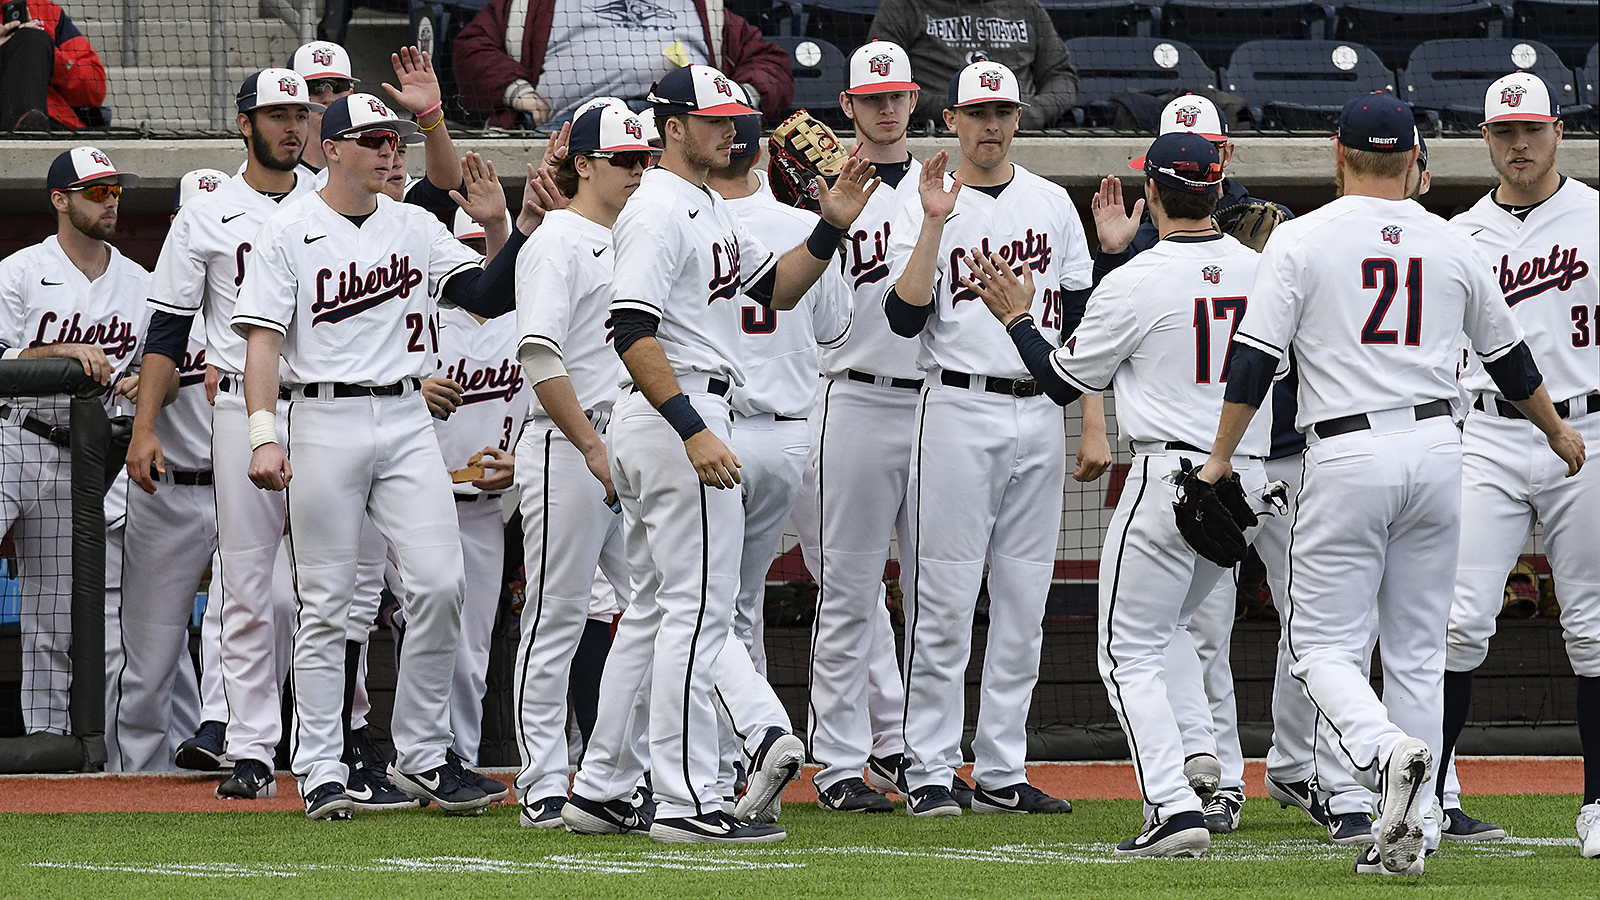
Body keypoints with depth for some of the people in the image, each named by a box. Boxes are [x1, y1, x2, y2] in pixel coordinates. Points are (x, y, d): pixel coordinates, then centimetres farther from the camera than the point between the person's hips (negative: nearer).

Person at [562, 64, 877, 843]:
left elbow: (774, 290, 23)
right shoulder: (657, 211, -14)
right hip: (670, 415, -11)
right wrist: (694, 431, -29)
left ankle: (599, 792, 16)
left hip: (684, 419, 11)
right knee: (699, 607, -10)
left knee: (656, 607, 13)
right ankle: (686, 803, -10)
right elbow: (633, 333, -23)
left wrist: (832, 229, 7)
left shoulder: (710, 210, 17)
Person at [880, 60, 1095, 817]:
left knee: (1024, 602, 5)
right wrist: (936, 225, -20)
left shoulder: (1052, 205, 12)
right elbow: (904, 317, -13)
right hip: (959, 409, -4)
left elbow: (1080, 321, 13)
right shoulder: (921, 208, 0)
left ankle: (1001, 774, 10)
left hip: (1040, 412, 4)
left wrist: (1094, 425, 6)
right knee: (944, 602, -5)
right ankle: (930, 774, -2)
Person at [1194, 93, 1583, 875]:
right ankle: (1409, 832, 7)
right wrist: (1557, 431, 36)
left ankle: (1385, 751, -29)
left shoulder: (1303, 240, -3)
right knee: (1418, 648, 10)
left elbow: (1254, 359, -7)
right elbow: (1509, 359, 20)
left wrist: (1220, 456, 1)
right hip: (1435, 447, 4)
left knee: (1324, 645, 0)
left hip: (1347, 457, -4)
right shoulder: (1451, 246, 9)